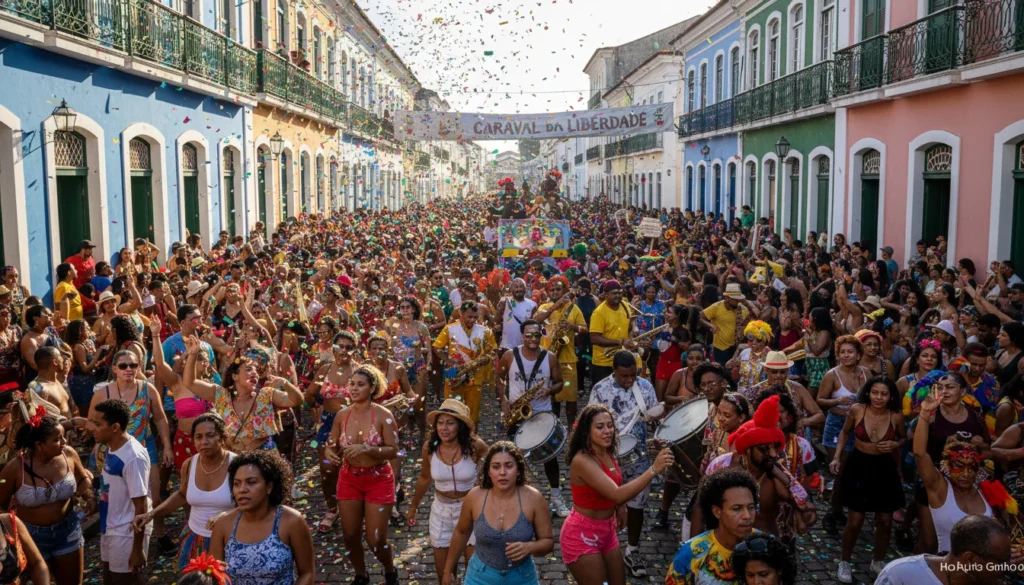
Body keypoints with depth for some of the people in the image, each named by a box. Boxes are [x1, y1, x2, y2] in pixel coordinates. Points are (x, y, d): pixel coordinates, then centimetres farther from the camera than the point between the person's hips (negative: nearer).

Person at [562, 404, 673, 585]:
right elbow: (617, 495, -37)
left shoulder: (607, 454, 0)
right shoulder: (582, 460, -27)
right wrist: (654, 469, -41)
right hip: (582, 536, -8)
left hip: (606, 531, 8)